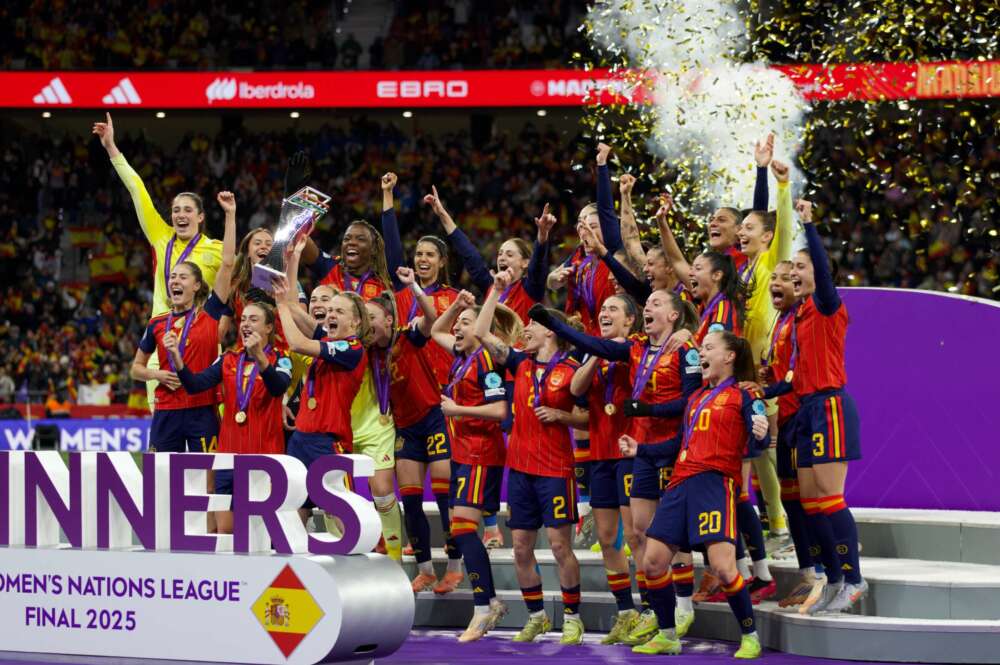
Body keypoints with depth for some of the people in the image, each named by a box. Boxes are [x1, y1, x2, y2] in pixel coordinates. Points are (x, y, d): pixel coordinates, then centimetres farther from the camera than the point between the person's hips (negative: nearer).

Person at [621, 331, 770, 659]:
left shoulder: (743, 395, 1)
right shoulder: (696, 397, 22)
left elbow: (756, 443, -9)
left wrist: (761, 435, -32)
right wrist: (639, 449, 26)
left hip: (716, 483, -7)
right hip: (681, 484, 7)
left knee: (723, 566, -18)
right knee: (653, 561, 2)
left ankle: (750, 638, -2)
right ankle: (667, 636, 18)